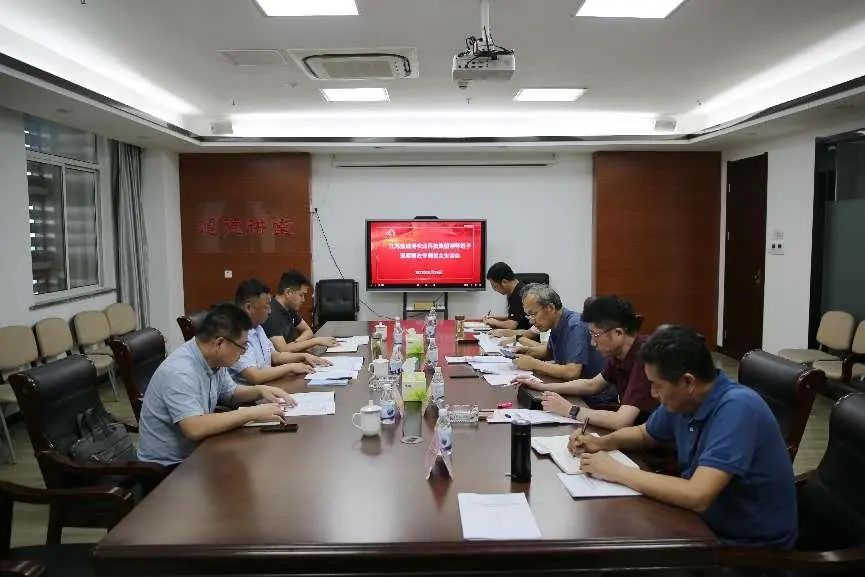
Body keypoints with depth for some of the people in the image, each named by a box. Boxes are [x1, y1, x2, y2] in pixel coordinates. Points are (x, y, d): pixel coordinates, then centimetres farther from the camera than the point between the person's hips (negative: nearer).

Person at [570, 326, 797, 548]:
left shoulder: (737, 408, -28)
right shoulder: (681, 401, -4)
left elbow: (697, 496, -35)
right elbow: (644, 434, 17)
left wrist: (617, 471, -26)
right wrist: (602, 442, -3)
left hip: (751, 543, -6)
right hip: (706, 523, 7)